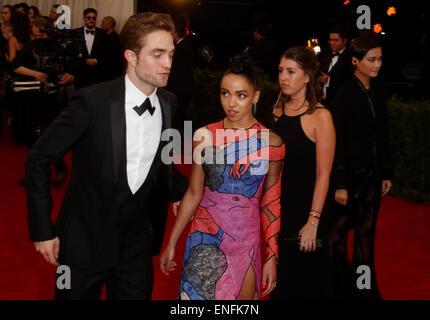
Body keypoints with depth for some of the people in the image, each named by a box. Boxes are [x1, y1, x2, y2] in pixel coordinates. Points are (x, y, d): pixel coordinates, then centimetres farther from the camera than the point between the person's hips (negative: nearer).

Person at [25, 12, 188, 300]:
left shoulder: (168, 103, -2)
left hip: (138, 240, 4)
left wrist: (181, 190, 0)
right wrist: (42, 229, -11)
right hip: (85, 240, -4)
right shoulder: (92, 101, -19)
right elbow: (39, 159, -12)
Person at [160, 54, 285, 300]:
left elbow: (271, 205, 0)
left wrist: (272, 259, 0)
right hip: (205, 239, 0)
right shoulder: (205, 136, -2)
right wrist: (171, 244, 6)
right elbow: (194, 193, 4)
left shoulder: (271, 143, -4)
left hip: (246, 243, 0)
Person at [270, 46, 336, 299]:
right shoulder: (278, 110, 5)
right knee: (281, 279, 17)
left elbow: (323, 175, -16)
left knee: (306, 281, 8)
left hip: (305, 207, -5)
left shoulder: (320, 116, -14)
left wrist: (313, 221, -19)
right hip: (277, 205, 6)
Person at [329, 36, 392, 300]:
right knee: (339, 230, 6)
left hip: (373, 174, 6)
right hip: (351, 173, -6)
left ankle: (365, 287, 24)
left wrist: (386, 173, 12)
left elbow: (382, 137, 12)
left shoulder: (378, 93, 6)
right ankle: (339, 283, 23)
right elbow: (338, 142, -14)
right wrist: (340, 185, -14)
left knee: (366, 231, 13)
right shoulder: (346, 95, -13)